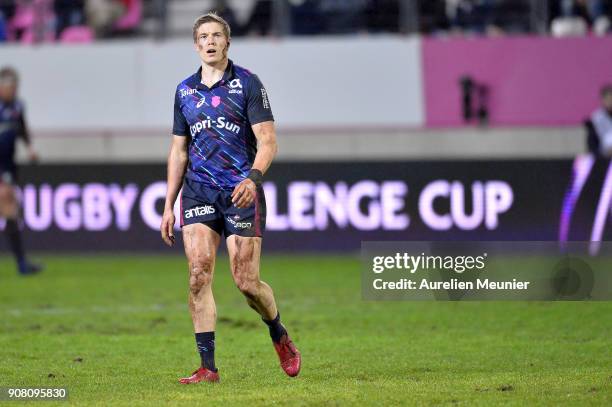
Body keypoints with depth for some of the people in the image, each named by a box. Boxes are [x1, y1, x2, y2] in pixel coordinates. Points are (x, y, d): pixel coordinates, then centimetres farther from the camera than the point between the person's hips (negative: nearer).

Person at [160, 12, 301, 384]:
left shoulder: (247, 83, -2)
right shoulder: (185, 91, 13)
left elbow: (268, 141, -7)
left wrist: (253, 178, -25)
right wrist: (169, 205, 14)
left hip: (241, 192, -4)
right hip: (199, 192, 4)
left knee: (247, 282, -5)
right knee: (199, 274, -11)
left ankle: (280, 336, 25)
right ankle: (208, 367, -9)